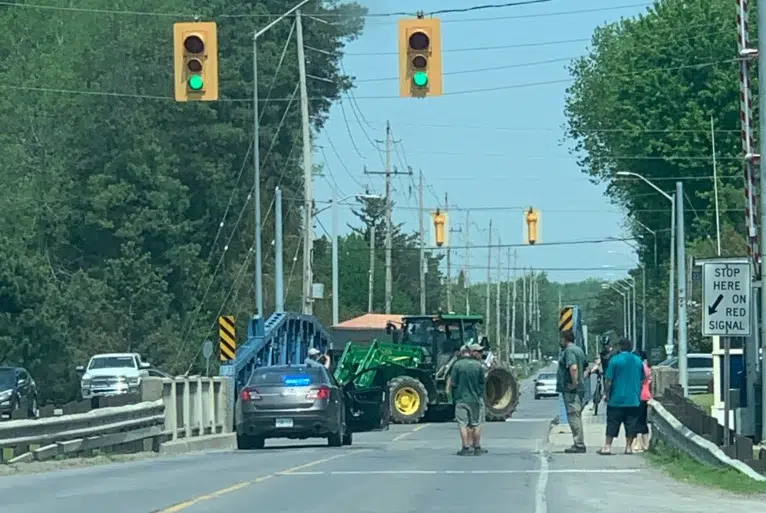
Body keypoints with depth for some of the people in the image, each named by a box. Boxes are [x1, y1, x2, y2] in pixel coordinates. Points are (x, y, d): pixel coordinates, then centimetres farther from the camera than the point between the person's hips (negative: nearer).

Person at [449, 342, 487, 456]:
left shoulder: (457, 365, -8)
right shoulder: (478, 365, -2)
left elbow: (452, 383, -8)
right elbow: (482, 383, 3)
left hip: (461, 399, -2)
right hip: (476, 399, 2)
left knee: (463, 424, 1)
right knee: (476, 424, 10)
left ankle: (466, 448, -2)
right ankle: (476, 447, 15)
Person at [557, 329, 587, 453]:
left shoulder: (569, 351, -14)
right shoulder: (578, 350, 19)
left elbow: (573, 367, -29)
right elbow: (585, 367, 27)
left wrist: (574, 383, -22)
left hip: (570, 389, -10)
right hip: (579, 389, 10)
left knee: (573, 416, -9)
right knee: (576, 416, 15)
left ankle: (579, 444, -11)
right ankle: (579, 444, 19)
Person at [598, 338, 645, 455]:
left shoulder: (615, 360, -7)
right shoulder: (638, 361, 7)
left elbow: (609, 380, -9)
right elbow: (641, 380, 14)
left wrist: (606, 394, 2)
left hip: (617, 399, -3)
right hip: (633, 399, 3)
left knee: (612, 424, 2)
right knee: (631, 424, 7)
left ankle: (607, 446, 2)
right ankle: (629, 447, 6)